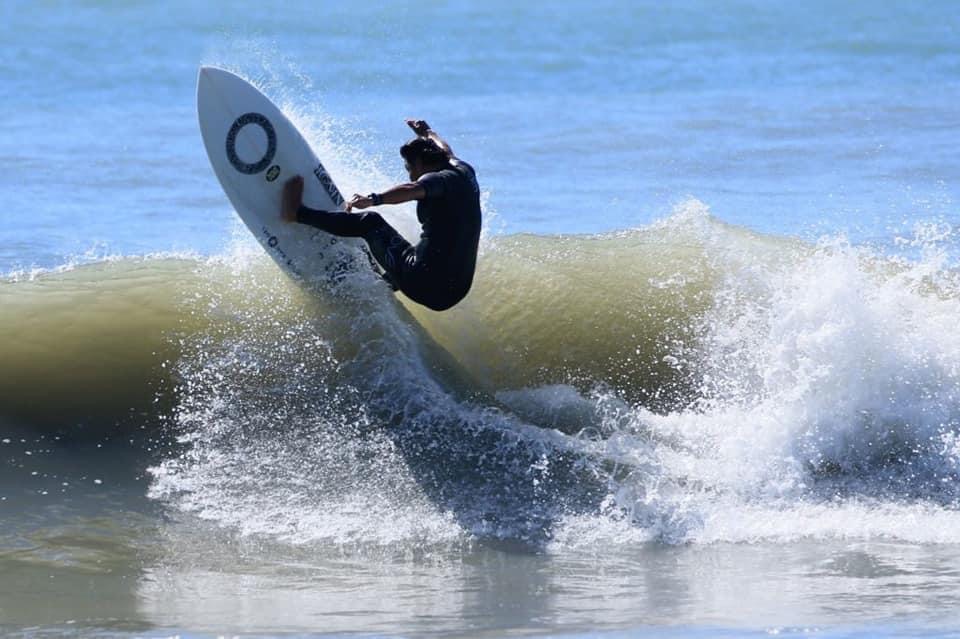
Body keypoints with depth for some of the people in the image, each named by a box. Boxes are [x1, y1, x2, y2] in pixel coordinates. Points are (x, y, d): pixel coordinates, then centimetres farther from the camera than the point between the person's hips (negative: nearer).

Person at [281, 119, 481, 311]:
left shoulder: (437, 178, -9)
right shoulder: (464, 172, 14)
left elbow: (413, 189, -33)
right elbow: (446, 152, 38)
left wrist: (374, 199, -41)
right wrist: (427, 132, 56)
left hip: (424, 285, -8)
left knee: (371, 223, 4)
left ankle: (296, 213, 6)